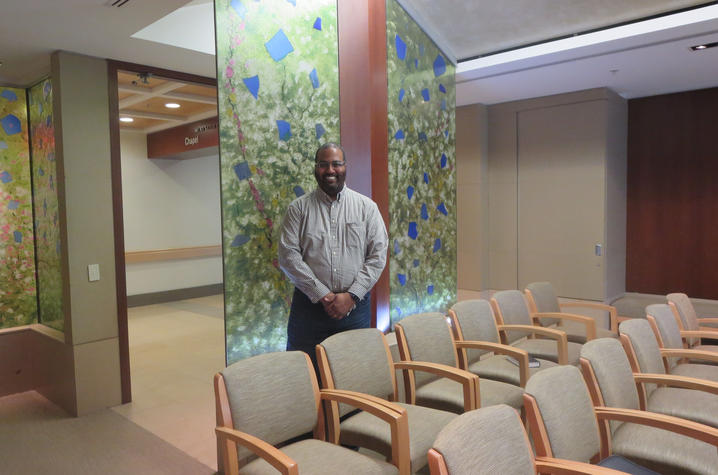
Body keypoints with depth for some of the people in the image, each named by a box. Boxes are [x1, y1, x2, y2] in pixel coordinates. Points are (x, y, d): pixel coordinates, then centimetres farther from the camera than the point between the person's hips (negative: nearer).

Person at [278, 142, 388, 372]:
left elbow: (378, 256, -1)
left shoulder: (366, 207, 4)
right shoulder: (299, 208, 2)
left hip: (355, 306, 1)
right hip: (309, 305, 0)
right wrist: (322, 295, -12)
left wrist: (351, 296, -11)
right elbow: (288, 256, -5)